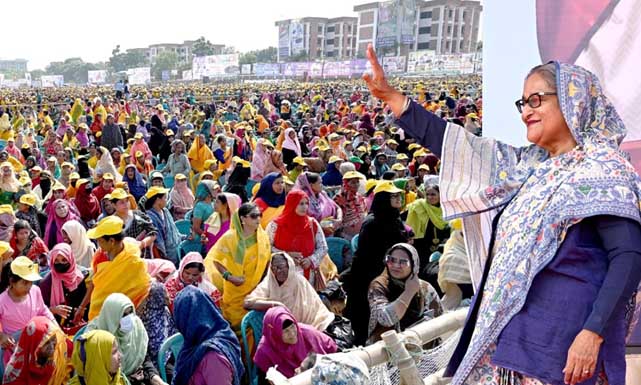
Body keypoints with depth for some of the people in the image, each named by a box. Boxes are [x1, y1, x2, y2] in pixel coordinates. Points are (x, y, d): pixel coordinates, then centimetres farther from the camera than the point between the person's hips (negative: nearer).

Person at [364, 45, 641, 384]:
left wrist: (594, 333, -26)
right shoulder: (532, 166, 10)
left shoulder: (603, 170, -9)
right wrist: (392, 97, 6)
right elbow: (463, 149, 8)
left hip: (560, 340, -7)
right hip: (512, 332, 7)